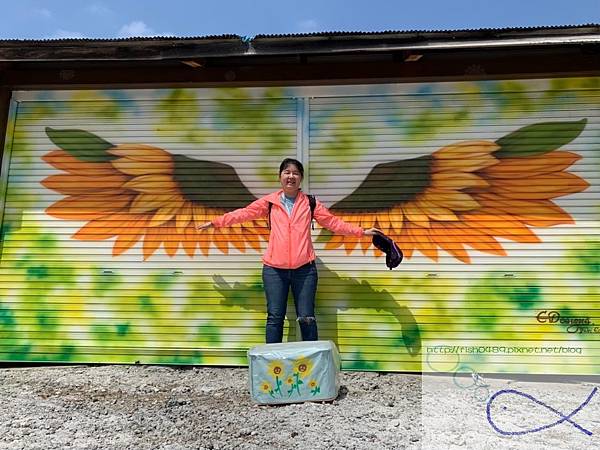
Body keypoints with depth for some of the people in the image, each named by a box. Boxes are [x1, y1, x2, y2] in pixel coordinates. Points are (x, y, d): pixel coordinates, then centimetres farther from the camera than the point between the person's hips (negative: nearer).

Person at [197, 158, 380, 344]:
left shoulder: (310, 203, 7)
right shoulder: (269, 201, 7)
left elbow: (333, 222, 10)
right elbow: (244, 213, 10)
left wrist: (361, 231, 6)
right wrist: (215, 222, 9)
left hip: (304, 269, 0)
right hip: (274, 269, 0)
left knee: (307, 318, 4)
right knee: (275, 318, 4)